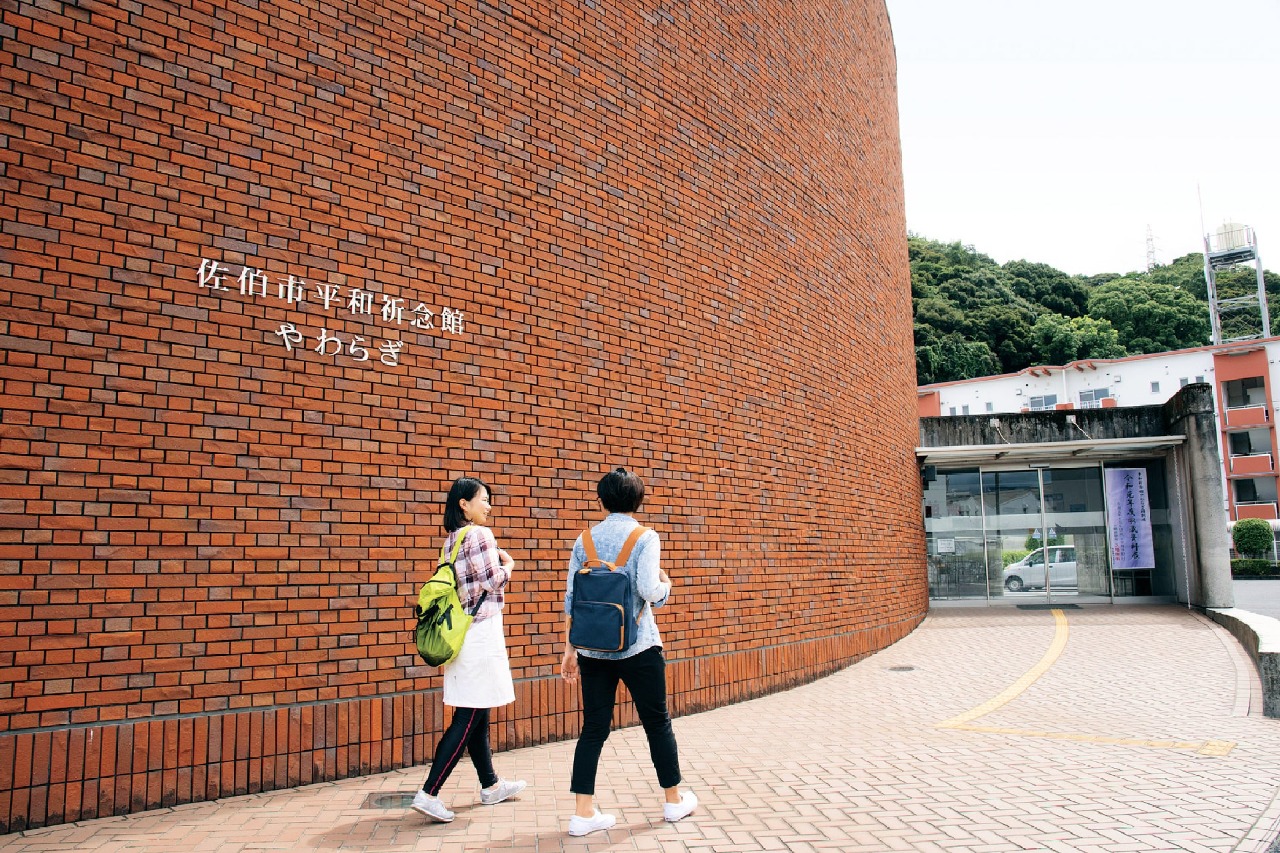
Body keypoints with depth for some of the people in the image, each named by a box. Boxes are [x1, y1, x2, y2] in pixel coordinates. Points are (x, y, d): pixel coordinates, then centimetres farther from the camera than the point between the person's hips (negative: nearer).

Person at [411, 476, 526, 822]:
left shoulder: (451, 540, 12)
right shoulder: (479, 535, -14)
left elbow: (469, 580, 13)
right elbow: (495, 582, -15)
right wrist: (508, 565, 4)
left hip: (461, 631, 9)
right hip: (481, 631, -9)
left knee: (477, 714, 16)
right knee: (467, 719, -5)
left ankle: (491, 786, 27)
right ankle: (429, 794, -5)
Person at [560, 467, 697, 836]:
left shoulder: (585, 540, 5)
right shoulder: (645, 538, -8)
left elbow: (571, 598, 5)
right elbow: (649, 592, -18)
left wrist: (570, 648, 11)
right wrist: (667, 584, 4)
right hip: (638, 649, -3)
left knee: (594, 728, 8)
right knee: (657, 723, 12)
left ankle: (583, 812, 7)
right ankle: (674, 800, 26)